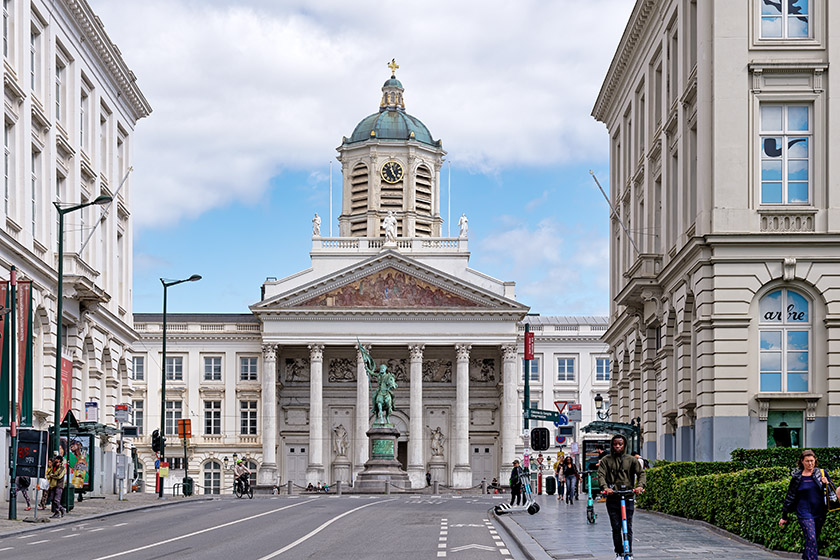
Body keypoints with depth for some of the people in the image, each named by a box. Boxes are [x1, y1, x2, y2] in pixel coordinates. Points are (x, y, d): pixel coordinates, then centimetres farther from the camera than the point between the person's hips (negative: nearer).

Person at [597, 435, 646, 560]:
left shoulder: (631, 460, 9)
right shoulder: (606, 460, 7)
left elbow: (641, 473, 4)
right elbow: (601, 475, -3)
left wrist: (640, 485, -16)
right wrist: (605, 487, -23)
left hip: (628, 498, 0)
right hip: (612, 498, 0)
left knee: (628, 527, -2)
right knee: (616, 527, 0)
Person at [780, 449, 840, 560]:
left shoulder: (822, 473, 6)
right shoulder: (797, 477, 1)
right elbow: (790, 496, 8)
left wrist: (826, 484, -9)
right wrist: (784, 516, 9)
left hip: (820, 513, 3)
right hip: (804, 512, -3)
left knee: (815, 539, 11)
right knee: (811, 540, -15)